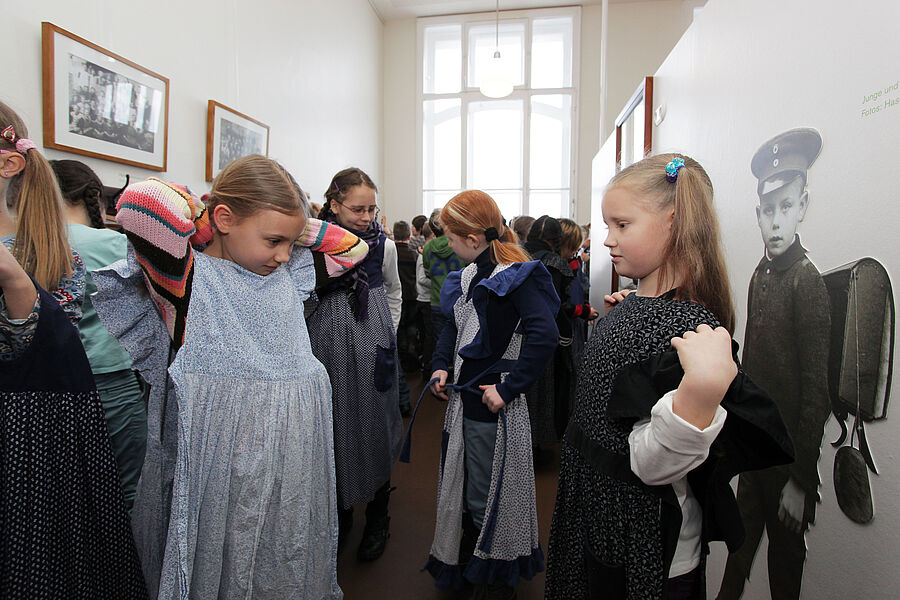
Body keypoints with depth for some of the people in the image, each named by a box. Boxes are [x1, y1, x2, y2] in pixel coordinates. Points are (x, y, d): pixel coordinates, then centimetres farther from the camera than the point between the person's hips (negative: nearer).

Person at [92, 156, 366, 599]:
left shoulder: (289, 272, 7)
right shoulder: (190, 278, -13)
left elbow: (351, 247, 15)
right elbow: (141, 203, -30)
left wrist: (294, 224, 2)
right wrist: (200, 212, -9)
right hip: (226, 462, -5)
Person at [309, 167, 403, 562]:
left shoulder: (384, 246, 2)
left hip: (373, 349, 0)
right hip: (327, 347, 0)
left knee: (375, 426, 6)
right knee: (333, 426, 8)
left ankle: (377, 518, 24)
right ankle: (340, 513, 29)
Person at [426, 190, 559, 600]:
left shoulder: (518, 277, -19)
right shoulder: (470, 274, 7)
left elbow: (544, 336, -29)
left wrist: (507, 388, -26)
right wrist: (441, 365, 3)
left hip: (494, 406, -8)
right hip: (464, 398, 8)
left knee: (486, 500, 9)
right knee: (465, 492, 23)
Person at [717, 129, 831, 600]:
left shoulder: (808, 283, -19)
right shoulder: (759, 276, 4)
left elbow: (816, 391, -19)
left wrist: (801, 479, -16)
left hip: (788, 448, -7)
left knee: (785, 550, 12)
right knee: (743, 531, 22)